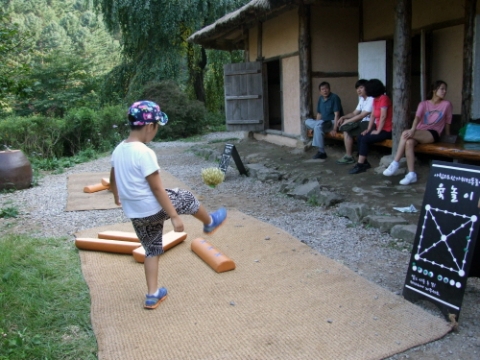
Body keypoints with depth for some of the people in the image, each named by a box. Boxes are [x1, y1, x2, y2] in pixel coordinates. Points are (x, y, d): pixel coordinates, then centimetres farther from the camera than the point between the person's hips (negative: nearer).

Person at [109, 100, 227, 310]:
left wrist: (117, 196, 37)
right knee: (186, 198, 18)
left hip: (134, 214, 8)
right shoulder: (145, 153, -22)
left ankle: (153, 295, 25)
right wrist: (174, 216, -15)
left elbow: (113, 180, 17)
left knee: (152, 250, 21)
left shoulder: (119, 149, 2)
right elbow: (157, 189, -21)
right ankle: (210, 223, 43)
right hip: (153, 209, -7)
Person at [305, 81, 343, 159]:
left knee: (319, 125, -34)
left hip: (333, 122, -8)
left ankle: (321, 152, -34)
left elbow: (337, 114, -19)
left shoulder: (334, 97, -12)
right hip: (323, 122, 8)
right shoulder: (320, 98, 10)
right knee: (307, 121, -2)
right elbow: (319, 114, 14)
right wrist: (316, 125, 3)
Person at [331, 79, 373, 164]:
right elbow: (354, 113, 15)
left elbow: (361, 116, -20)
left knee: (347, 131, -18)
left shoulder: (371, 99, -16)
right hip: (363, 122, 10)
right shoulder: (362, 99, 15)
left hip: (369, 124, -10)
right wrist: (343, 117, -3)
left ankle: (349, 157, -8)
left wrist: (346, 121, -16)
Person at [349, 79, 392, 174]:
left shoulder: (384, 98, -17)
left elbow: (383, 117, -21)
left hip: (386, 130, -9)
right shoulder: (375, 99, 10)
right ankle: (364, 162, 3)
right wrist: (368, 129, 2)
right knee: (360, 137, -2)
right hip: (379, 128, 9)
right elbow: (373, 115, 10)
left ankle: (360, 165, -14)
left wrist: (378, 131, -18)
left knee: (365, 139, -20)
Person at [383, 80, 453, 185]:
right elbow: (417, 117, -7)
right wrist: (413, 129, -25)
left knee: (405, 133, -30)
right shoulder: (423, 104, 11)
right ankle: (411, 174, -37)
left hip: (433, 134, -3)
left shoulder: (446, 104, 7)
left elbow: (447, 122, 13)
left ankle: (395, 164, -28)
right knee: (409, 142, -35)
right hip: (419, 132, 3)